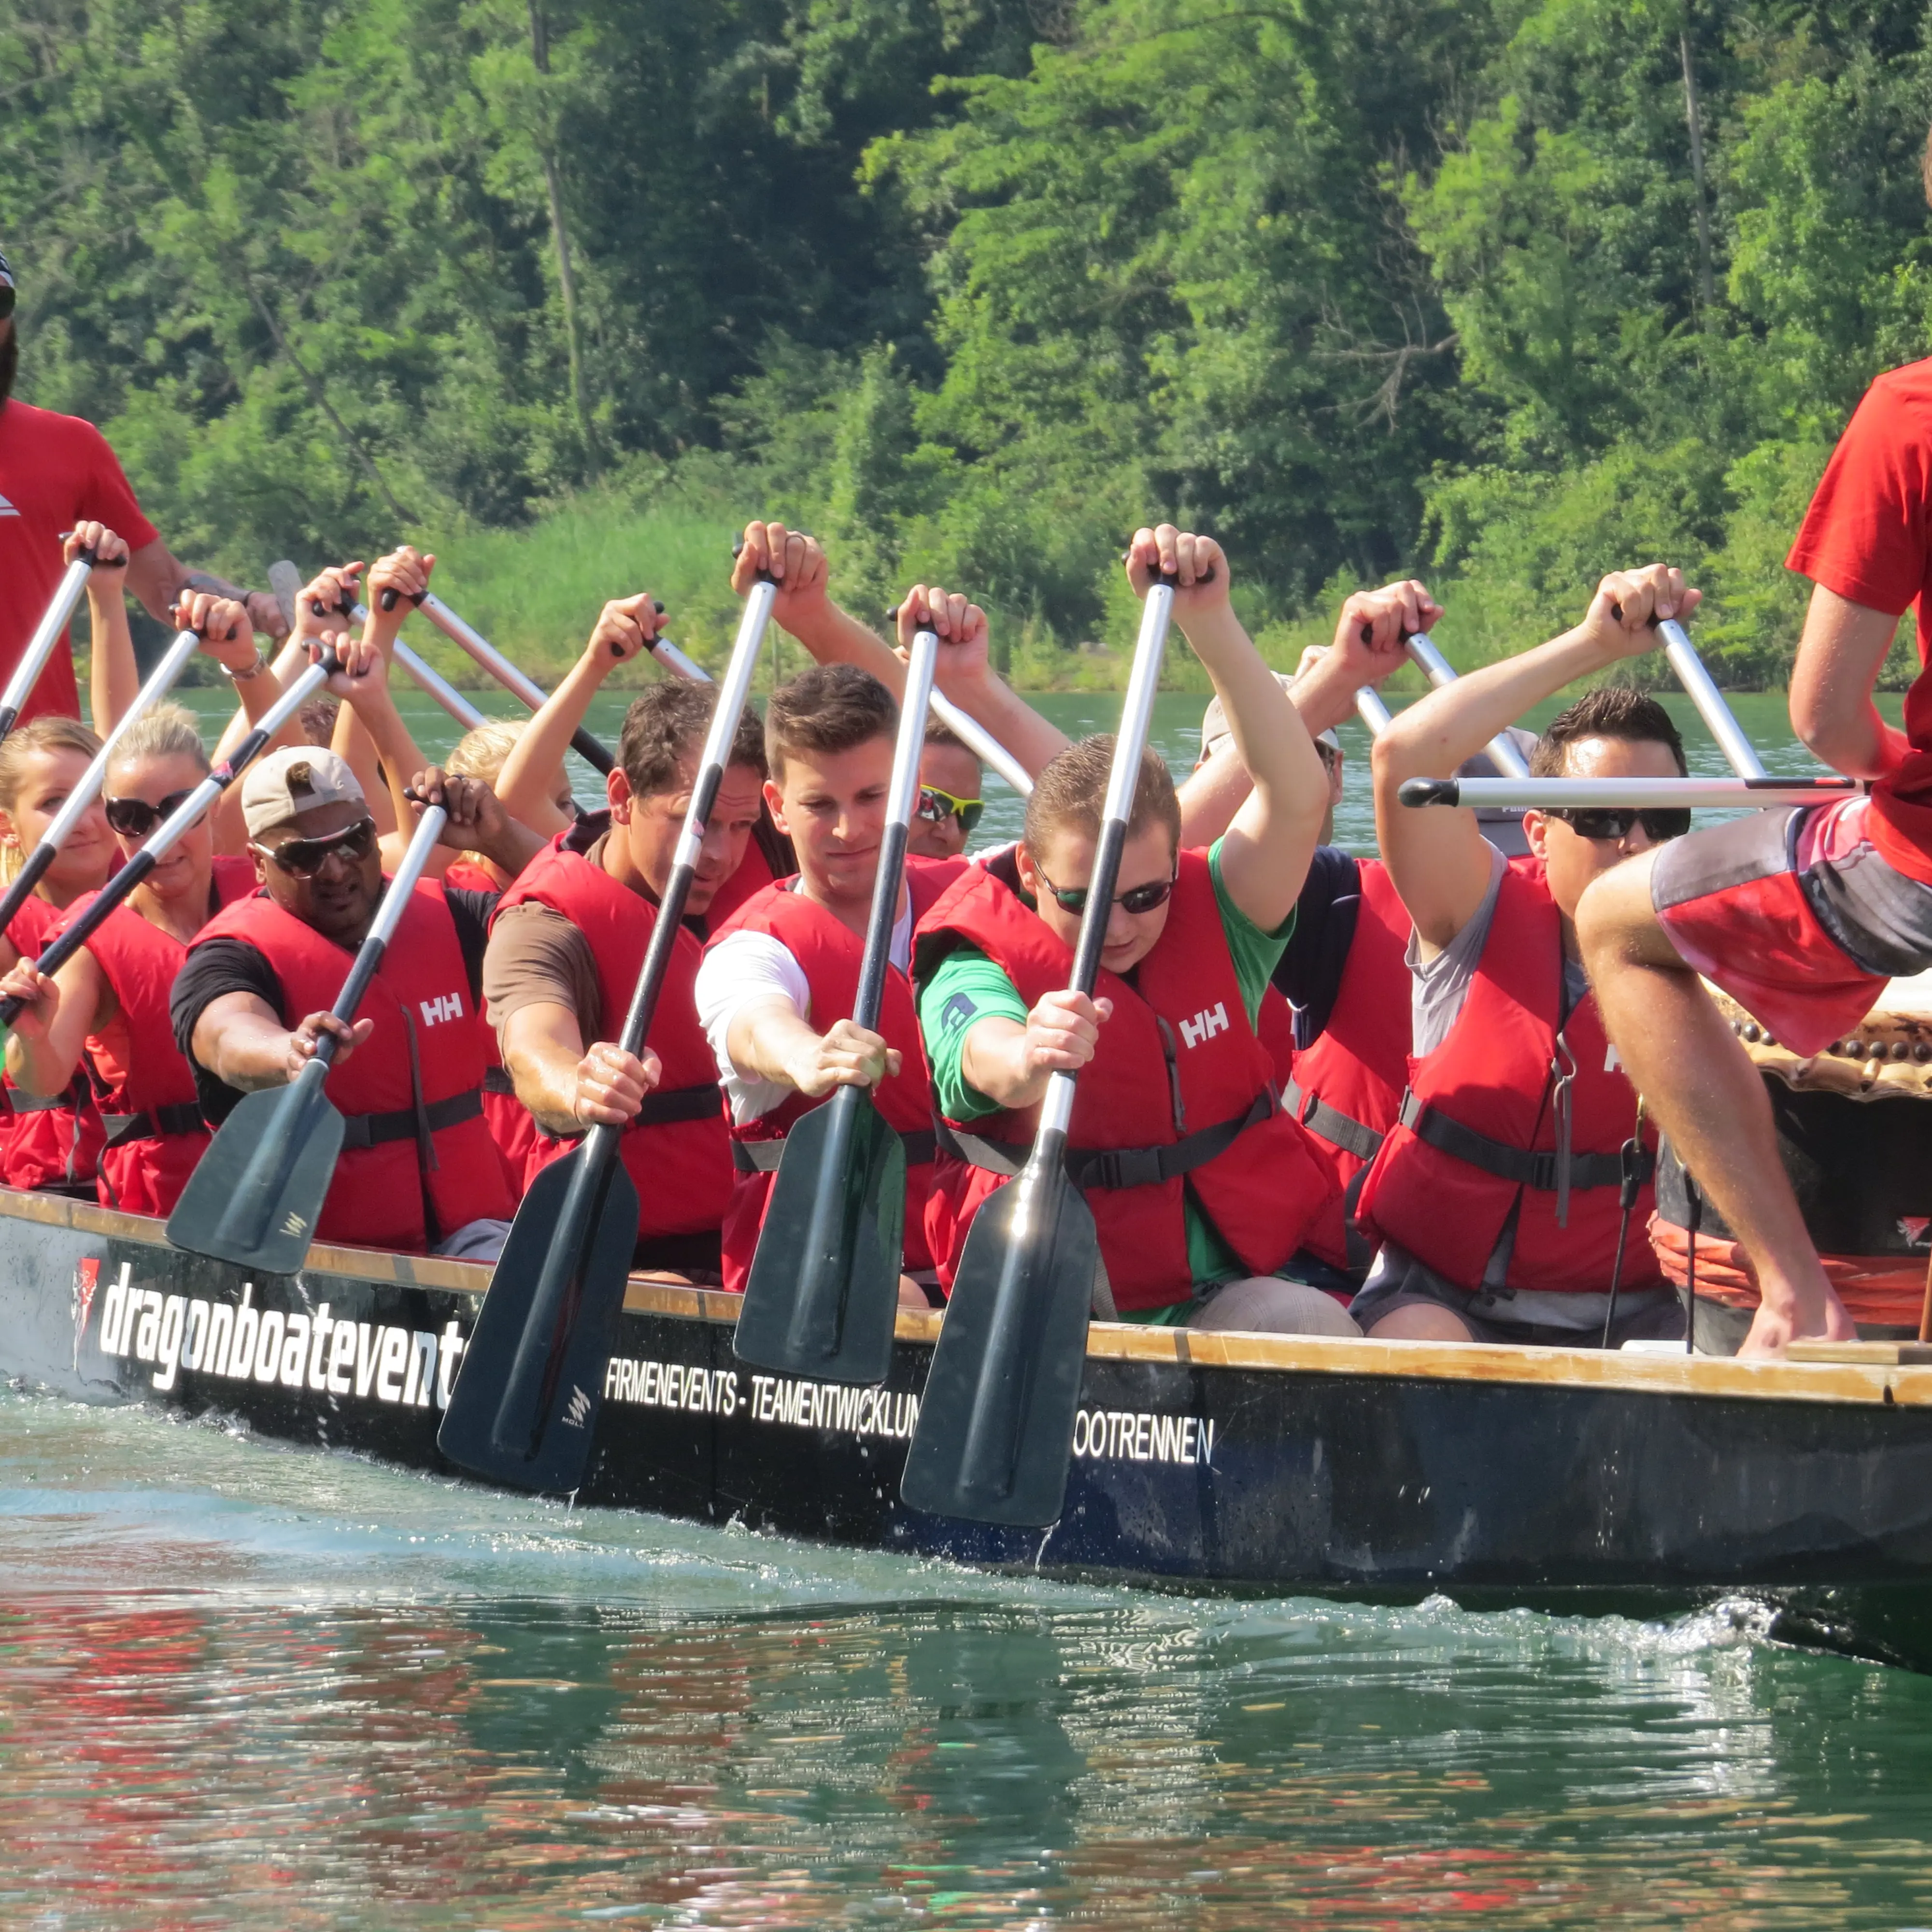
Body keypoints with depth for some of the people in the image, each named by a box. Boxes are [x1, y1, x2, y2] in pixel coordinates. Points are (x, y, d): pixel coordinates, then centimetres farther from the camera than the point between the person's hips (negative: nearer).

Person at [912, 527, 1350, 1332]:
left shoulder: (1215, 926, 6)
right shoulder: (975, 971, -4)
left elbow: (1296, 797, -9)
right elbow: (983, 1050, -28)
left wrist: (1210, 619, -17)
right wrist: (1025, 1059, -54)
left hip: (1216, 1300, 2)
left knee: (1315, 1328, -27)